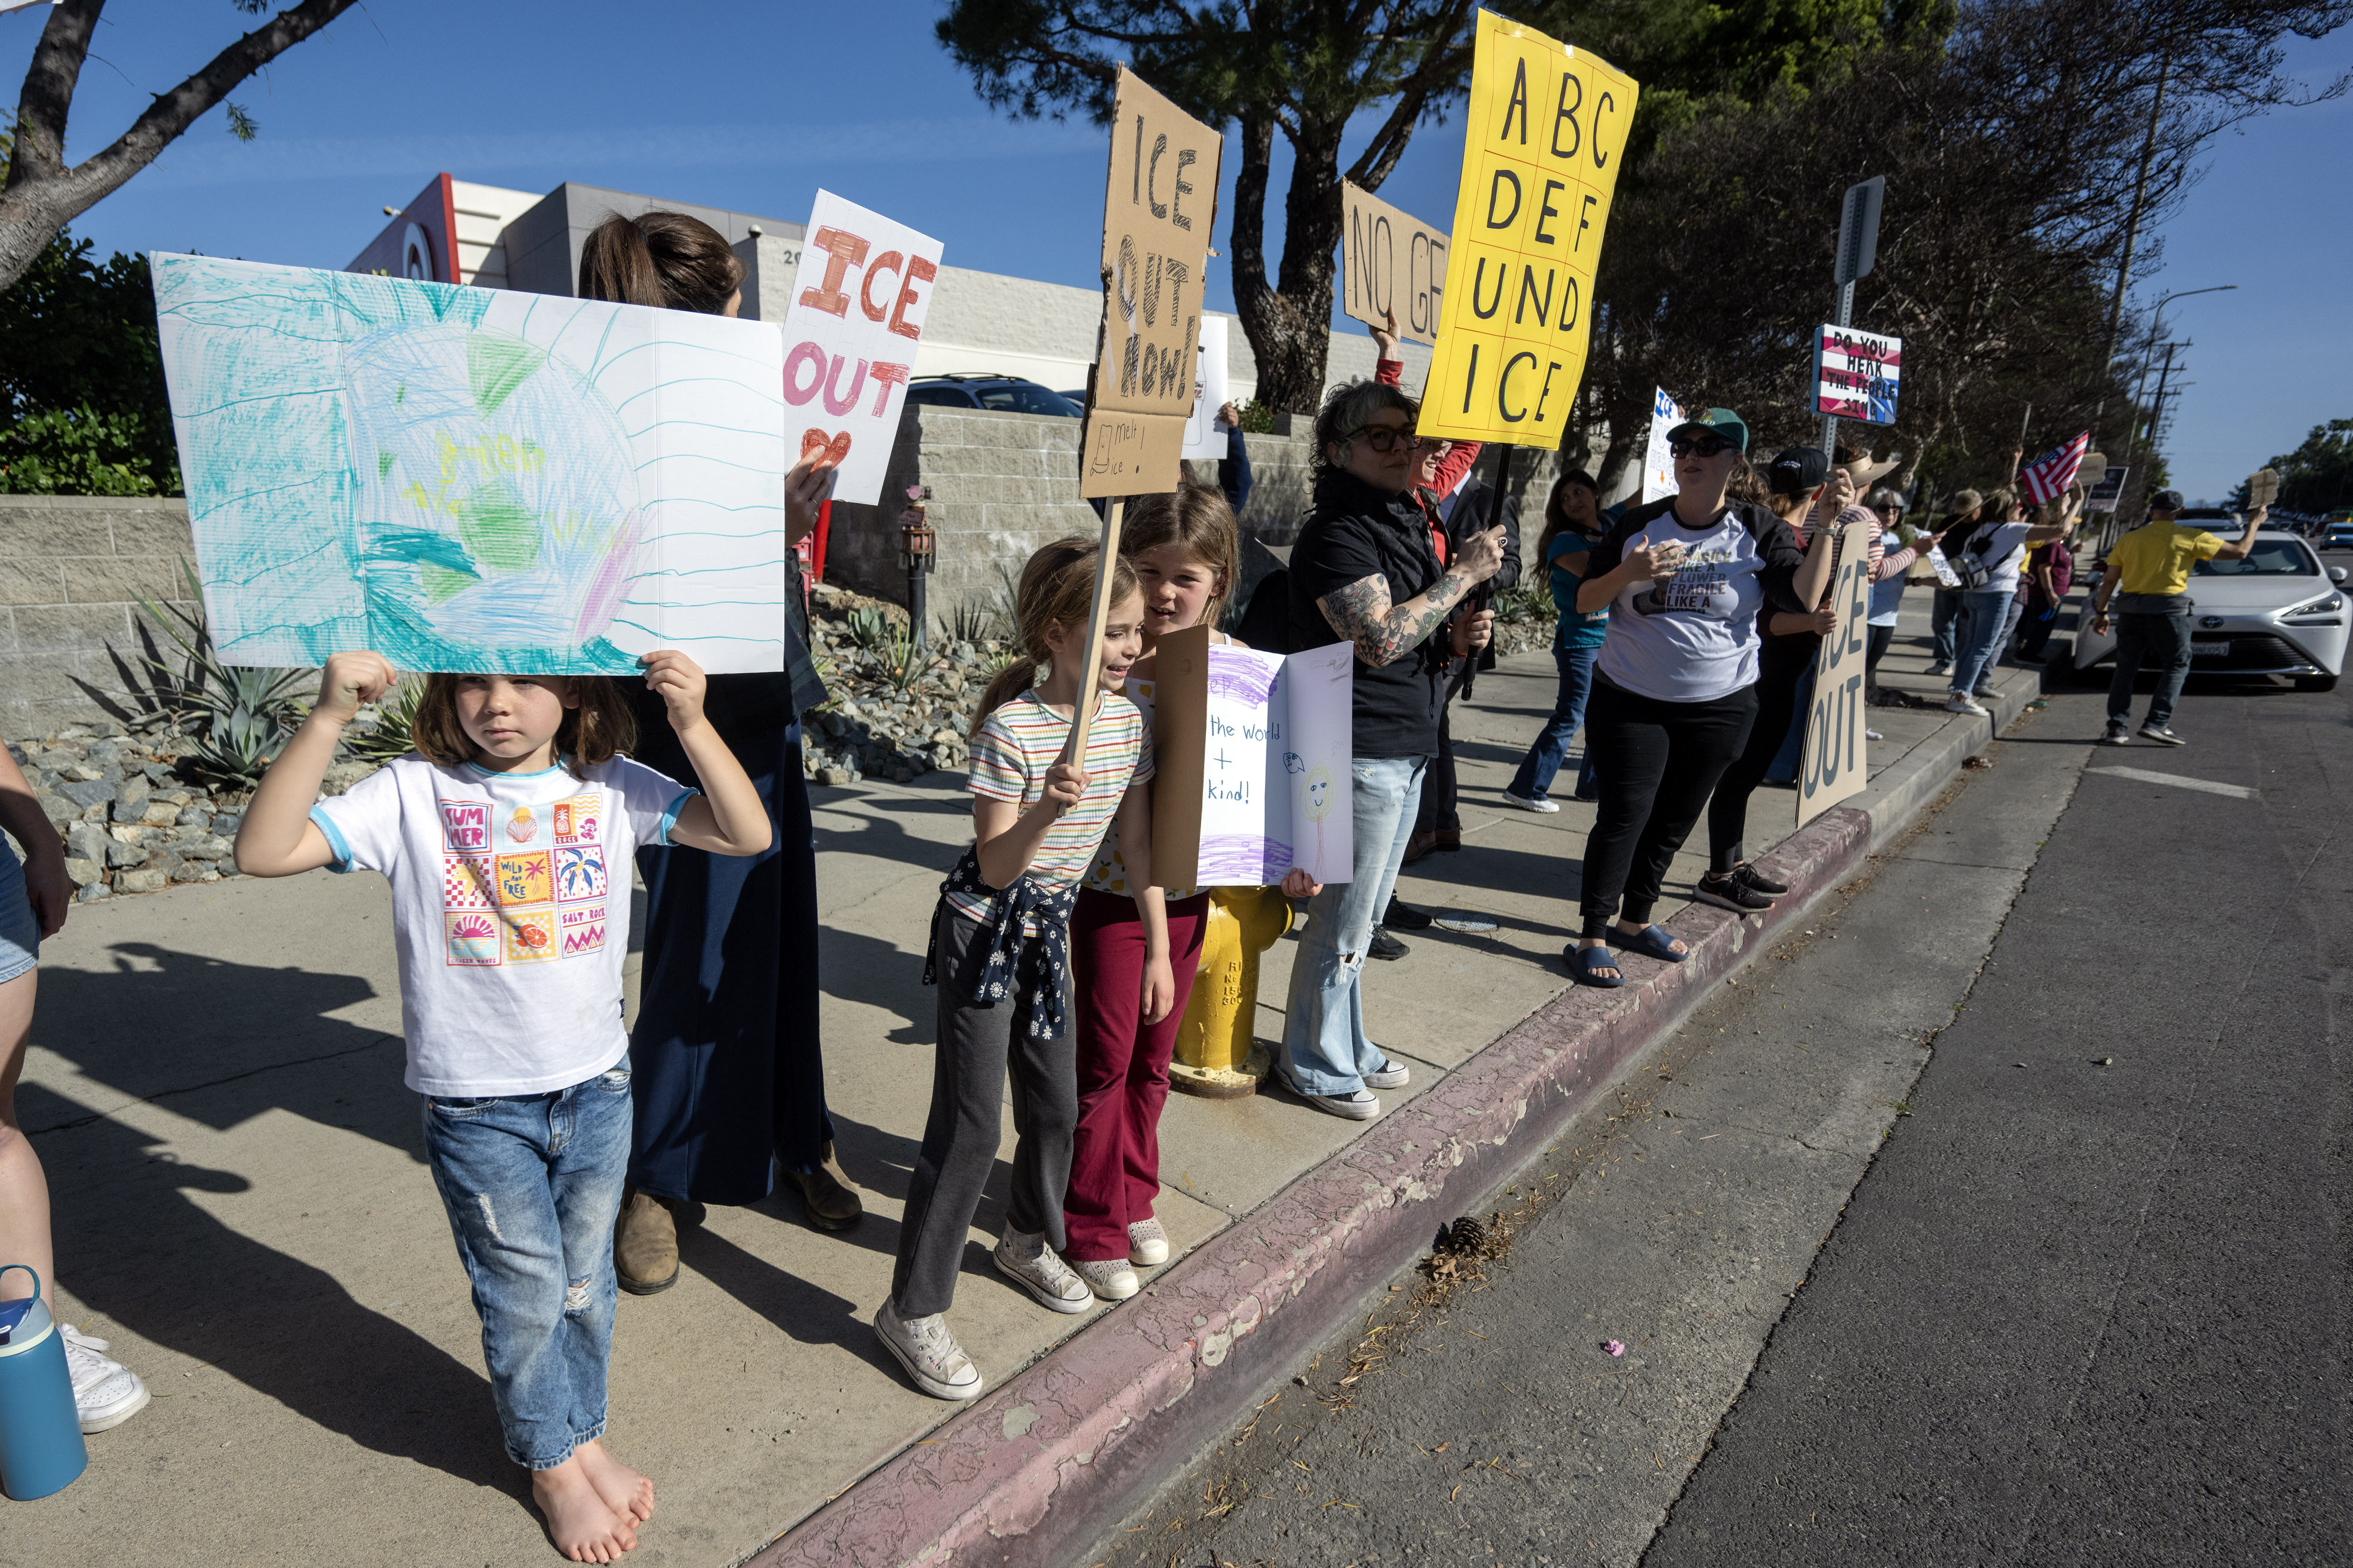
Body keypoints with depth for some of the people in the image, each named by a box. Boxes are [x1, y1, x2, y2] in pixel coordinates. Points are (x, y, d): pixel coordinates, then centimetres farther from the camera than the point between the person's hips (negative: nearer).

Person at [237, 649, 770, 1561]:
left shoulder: (611, 788, -6)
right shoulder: (413, 794, -9)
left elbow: (748, 835, -13)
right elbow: (263, 853, -18)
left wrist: (692, 723, -25)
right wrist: (329, 717, -28)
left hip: (596, 1088, 2)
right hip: (477, 1107, -2)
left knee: (585, 1283, 19)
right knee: (525, 1294, 12)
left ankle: (583, 1435, 43)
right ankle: (552, 1465, 37)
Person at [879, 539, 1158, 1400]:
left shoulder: (1129, 720, -3)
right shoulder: (1011, 727, -23)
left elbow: (1137, 845, 5)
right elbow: (994, 868, -22)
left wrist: (1159, 947, 6)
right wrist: (1044, 812, -40)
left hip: (1050, 928, 7)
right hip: (983, 931, -7)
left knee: (1057, 1104, 17)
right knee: (971, 1124, -4)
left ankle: (1030, 1242, 43)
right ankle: (914, 1310, 12)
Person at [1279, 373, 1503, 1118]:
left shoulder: (1407, 524, 16)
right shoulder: (1336, 533, -14)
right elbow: (1380, 640, -26)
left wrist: (1459, 638, 2)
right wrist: (1465, 573, -17)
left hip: (1408, 751, 9)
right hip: (1362, 753, -9)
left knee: (1362, 914, 19)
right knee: (1342, 919, 1)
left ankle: (1347, 1044, 34)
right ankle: (1316, 1065, 18)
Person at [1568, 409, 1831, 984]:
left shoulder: (1759, 531, -2)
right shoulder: (1638, 525, -1)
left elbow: (1803, 599, -15)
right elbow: (1585, 602, -1)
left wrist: (1827, 528, -21)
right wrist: (1627, 573, -19)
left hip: (1720, 706, 2)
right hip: (1631, 700, -1)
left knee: (1673, 821, 12)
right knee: (1623, 816, -7)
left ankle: (1635, 919, 29)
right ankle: (1592, 938, -1)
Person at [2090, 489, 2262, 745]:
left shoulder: (2128, 539, 8)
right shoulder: (2190, 537, -1)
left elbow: (2109, 580, 8)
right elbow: (2239, 551, 5)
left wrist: (2100, 612, 16)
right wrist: (2255, 523, 21)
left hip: (2130, 608, 3)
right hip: (2167, 609, -3)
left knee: (2126, 668, 8)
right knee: (2177, 666, 7)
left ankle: (2116, 728, 2)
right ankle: (2156, 723, -5)